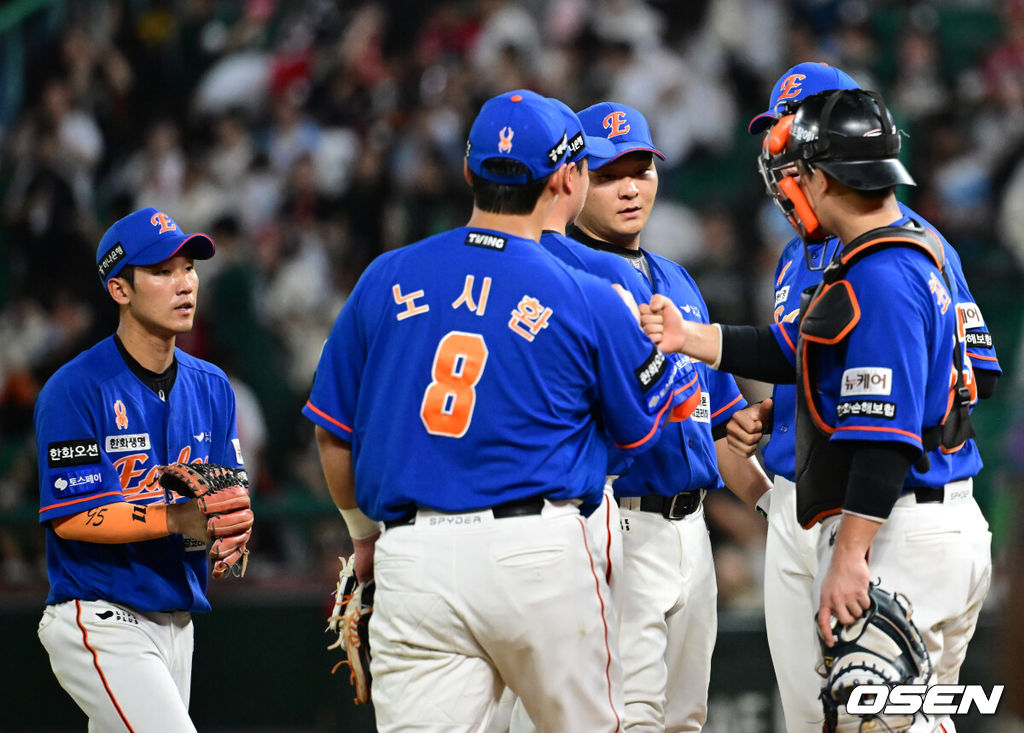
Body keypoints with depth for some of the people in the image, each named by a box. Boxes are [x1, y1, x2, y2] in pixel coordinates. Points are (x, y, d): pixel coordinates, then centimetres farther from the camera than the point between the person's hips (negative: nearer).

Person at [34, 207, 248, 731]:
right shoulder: (75, 389, -11)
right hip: (101, 626, -8)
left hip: (177, 623, 8)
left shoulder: (211, 387, 11)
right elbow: (70, 518, -17)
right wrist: (174, 519, -27)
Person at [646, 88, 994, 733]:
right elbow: (801, 356, 23)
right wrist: (688, 338, 22)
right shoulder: (921, 250, 15)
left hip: (898, 535, -11)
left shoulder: (880, 278, -18)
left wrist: (849, 558, -24)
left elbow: (885, 436, -23)